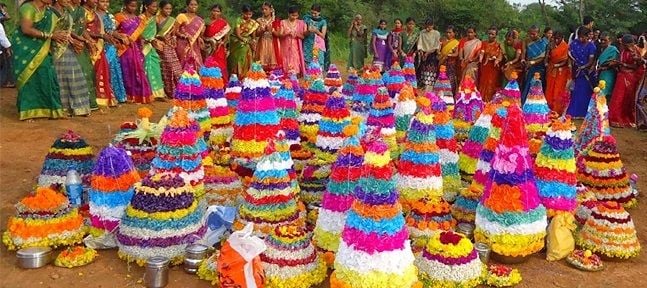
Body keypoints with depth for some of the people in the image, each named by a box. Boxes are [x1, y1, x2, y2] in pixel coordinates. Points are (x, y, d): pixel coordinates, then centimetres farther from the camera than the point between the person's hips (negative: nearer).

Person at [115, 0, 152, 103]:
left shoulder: (137, 18, 16)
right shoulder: (119, 16, -3)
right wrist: (122, 36, -22)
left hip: (135, 48, 5)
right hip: (125, 48, -5)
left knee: (138, 71, 2)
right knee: (127, 71, -5)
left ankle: (139, 95, 8)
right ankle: (129, 96, 0)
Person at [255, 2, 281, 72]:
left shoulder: (276, 20, 2)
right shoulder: (259, 21, 6)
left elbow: (278, 34, -2)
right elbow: (257, 34, 2)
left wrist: (272, 30, -18)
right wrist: (263, 30, -16)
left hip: (273, 45, -1)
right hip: (262, 45, 1)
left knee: (273, 64, -6)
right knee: (262, 64, -4)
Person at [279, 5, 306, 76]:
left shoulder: (300, 23, 5)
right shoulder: (283, 22, 3)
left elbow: (303, 36, 5)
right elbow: (280, 35, -1)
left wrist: (297, 34, -14)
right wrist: (287, 34, -19)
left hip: (296, 48, 0)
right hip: (286, 47, 0)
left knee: (296, 65, -6)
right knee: (286, 65, -4)